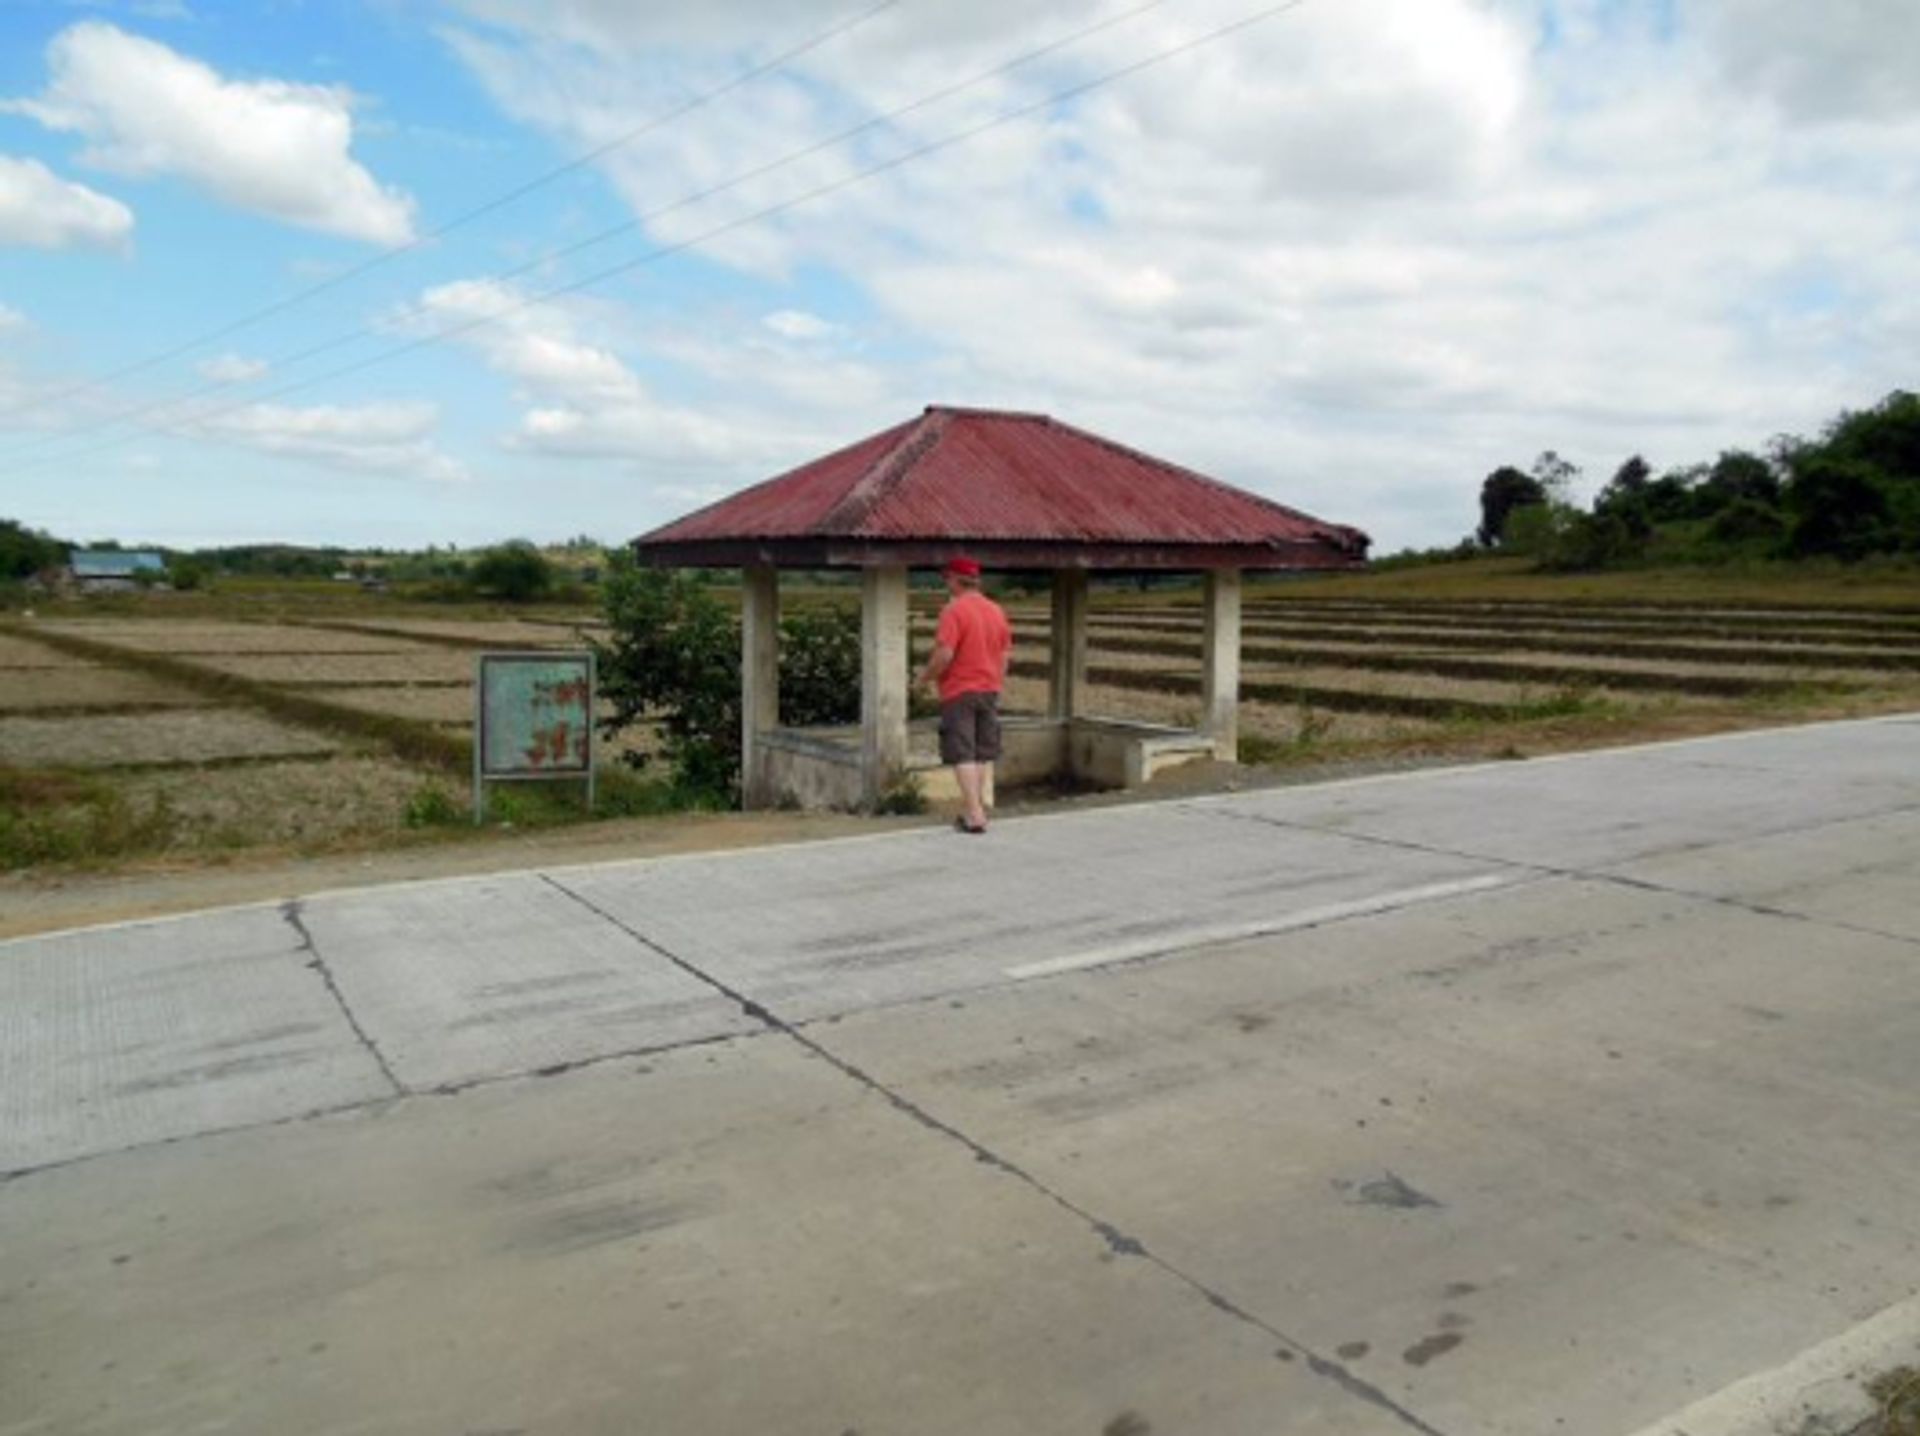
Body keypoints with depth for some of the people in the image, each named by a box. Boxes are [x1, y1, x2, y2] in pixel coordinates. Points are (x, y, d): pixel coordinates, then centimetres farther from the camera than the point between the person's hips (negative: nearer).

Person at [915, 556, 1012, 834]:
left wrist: (926, 676, -4)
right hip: (990, 690, 7)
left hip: (959, 691, -7)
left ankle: (974, 815, -6)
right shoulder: (997, 610, 8)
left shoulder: (953, 610, -14)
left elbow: (944, 654, -21)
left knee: (963, 755, -3)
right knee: (984, 754, 13)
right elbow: (1005, 654, 11)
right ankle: (980, 808, 19)